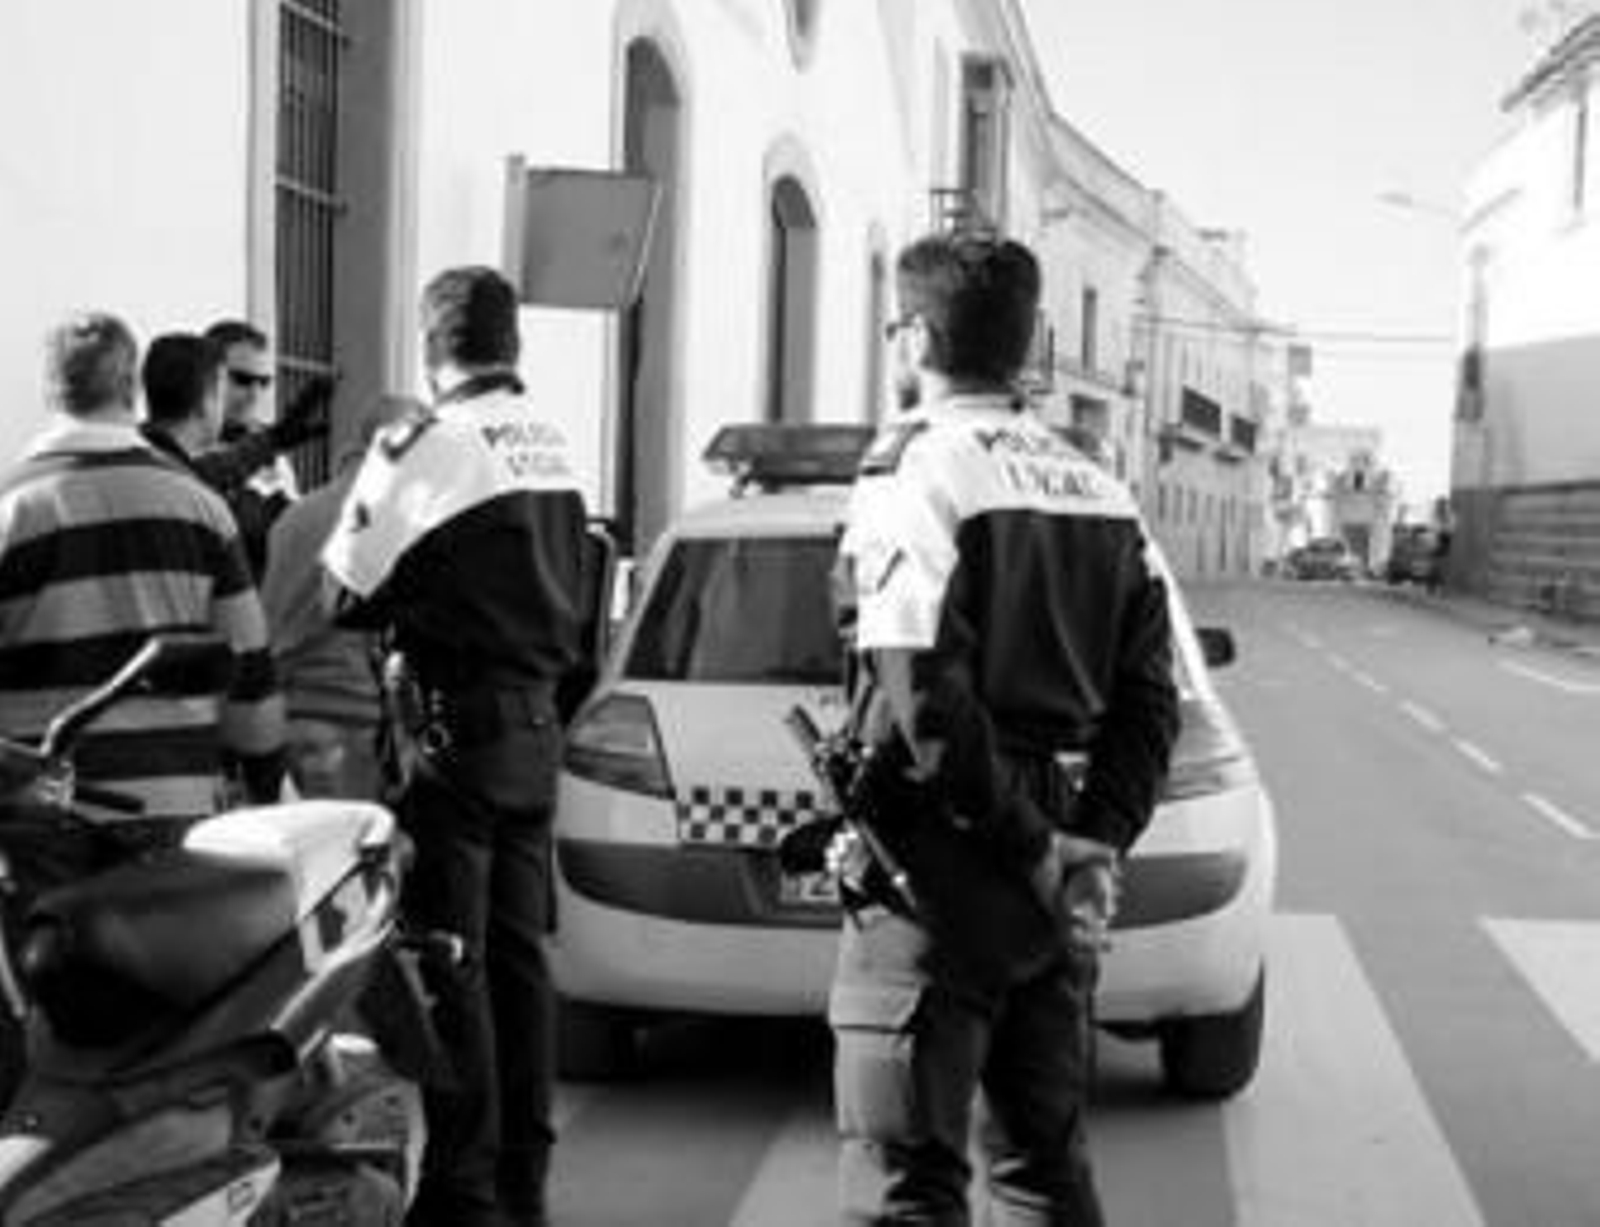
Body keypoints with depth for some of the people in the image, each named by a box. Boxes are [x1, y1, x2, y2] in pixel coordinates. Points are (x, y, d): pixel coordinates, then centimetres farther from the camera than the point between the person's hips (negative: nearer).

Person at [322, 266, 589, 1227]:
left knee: (453, 962, -3)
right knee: (519, 951, 13)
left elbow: (345, 586, -11)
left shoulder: (429, 444, -13)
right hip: (537, 721, 8)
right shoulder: (552, 444, 12)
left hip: (459, 726, -7)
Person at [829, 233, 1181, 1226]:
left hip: (938, 876, -7)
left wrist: (1031, 848, -13)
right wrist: (1092, 843, 2)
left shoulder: (915, 473, -11)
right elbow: (1150, 701, 9)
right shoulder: (1099, 490, 13)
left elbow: (927, 704, -21)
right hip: (1056, 893, 7)